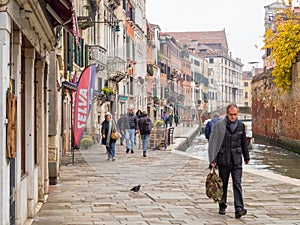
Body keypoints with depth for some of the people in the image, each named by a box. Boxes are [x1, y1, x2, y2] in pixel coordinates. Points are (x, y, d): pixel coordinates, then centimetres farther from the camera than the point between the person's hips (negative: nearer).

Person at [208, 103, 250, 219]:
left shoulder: (241, 126, 6)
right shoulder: (219, 125, -6)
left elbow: (244, 143, 19)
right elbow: (212, 143, -6)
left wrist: (246, 157, 26)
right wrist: (212, 160, -12)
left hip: (237, 160, 2)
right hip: (223, 160, -2)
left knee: (237, 184, -8)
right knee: (223, 184, 9)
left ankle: (239, 209, -14)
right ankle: (222, 207, 25)